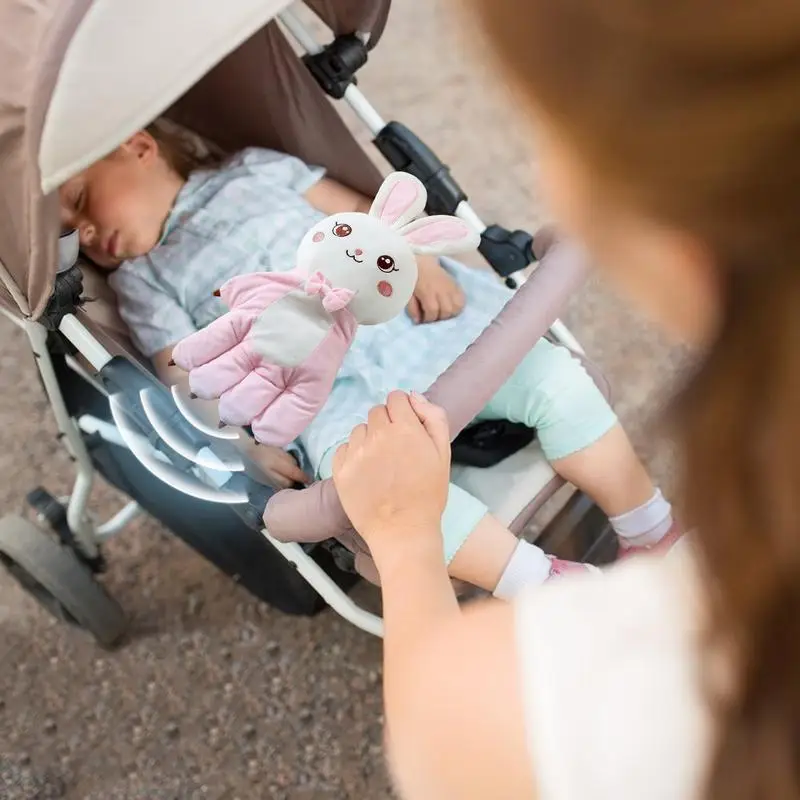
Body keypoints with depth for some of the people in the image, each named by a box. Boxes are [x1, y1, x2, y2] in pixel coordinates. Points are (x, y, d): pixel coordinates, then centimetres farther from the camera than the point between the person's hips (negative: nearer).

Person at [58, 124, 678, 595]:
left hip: (418, 318, 2)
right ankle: (543, 586, -26)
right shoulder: (143, 280, 18)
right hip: (328, 390, -2)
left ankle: (657, 540, 2)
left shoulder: (255, 170, 20)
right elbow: (187, 376, 6)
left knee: (556, 380, -15)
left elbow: (366, 214, 16)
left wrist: (417, 260, -3)